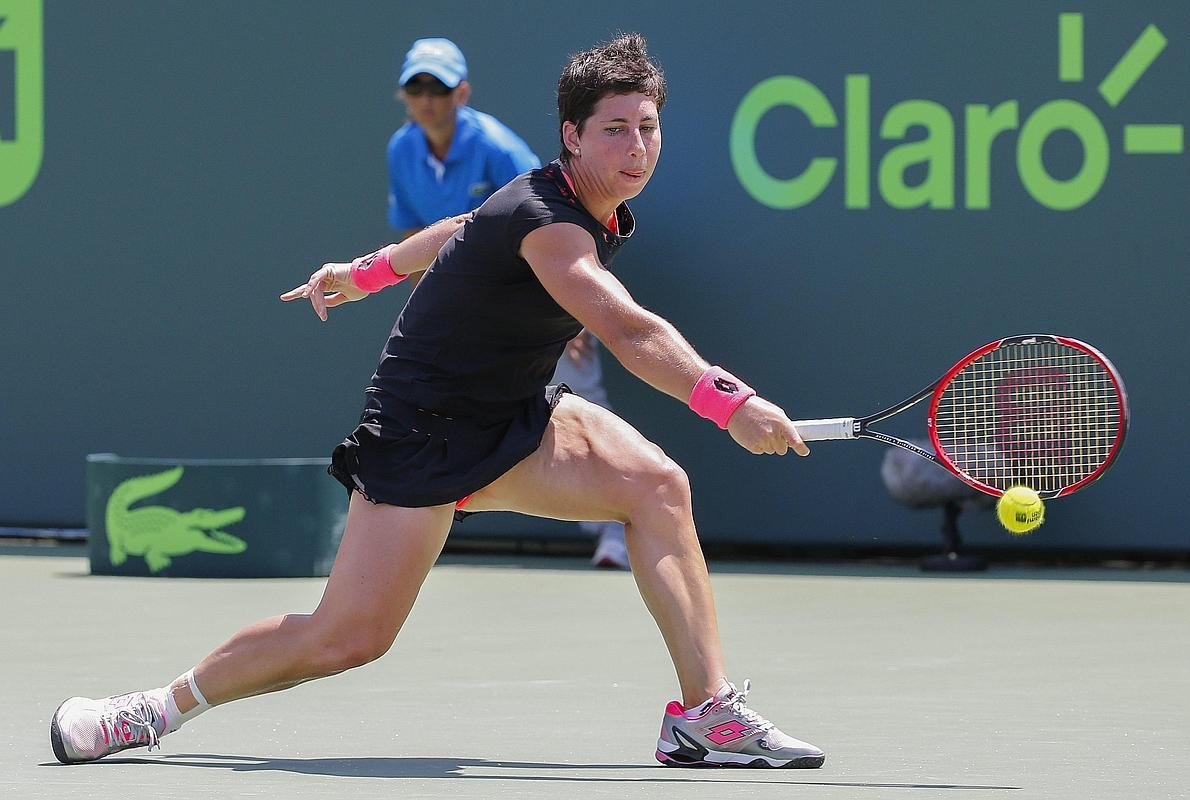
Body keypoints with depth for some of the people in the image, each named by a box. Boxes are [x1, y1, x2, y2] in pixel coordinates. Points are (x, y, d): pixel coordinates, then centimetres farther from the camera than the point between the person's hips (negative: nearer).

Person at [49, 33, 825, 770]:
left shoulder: (588, 211, 4)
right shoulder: (546, 221, -26)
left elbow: (462, 230, 23)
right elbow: (629, 331, -42)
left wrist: (368, 271, 37)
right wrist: (727, 401, -54)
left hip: (513, 420, 8)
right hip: (423, 431, -8)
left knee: (658, 484, -18)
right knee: (348, 638, -10)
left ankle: (708, 712, -19)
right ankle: (161, 707, 13)